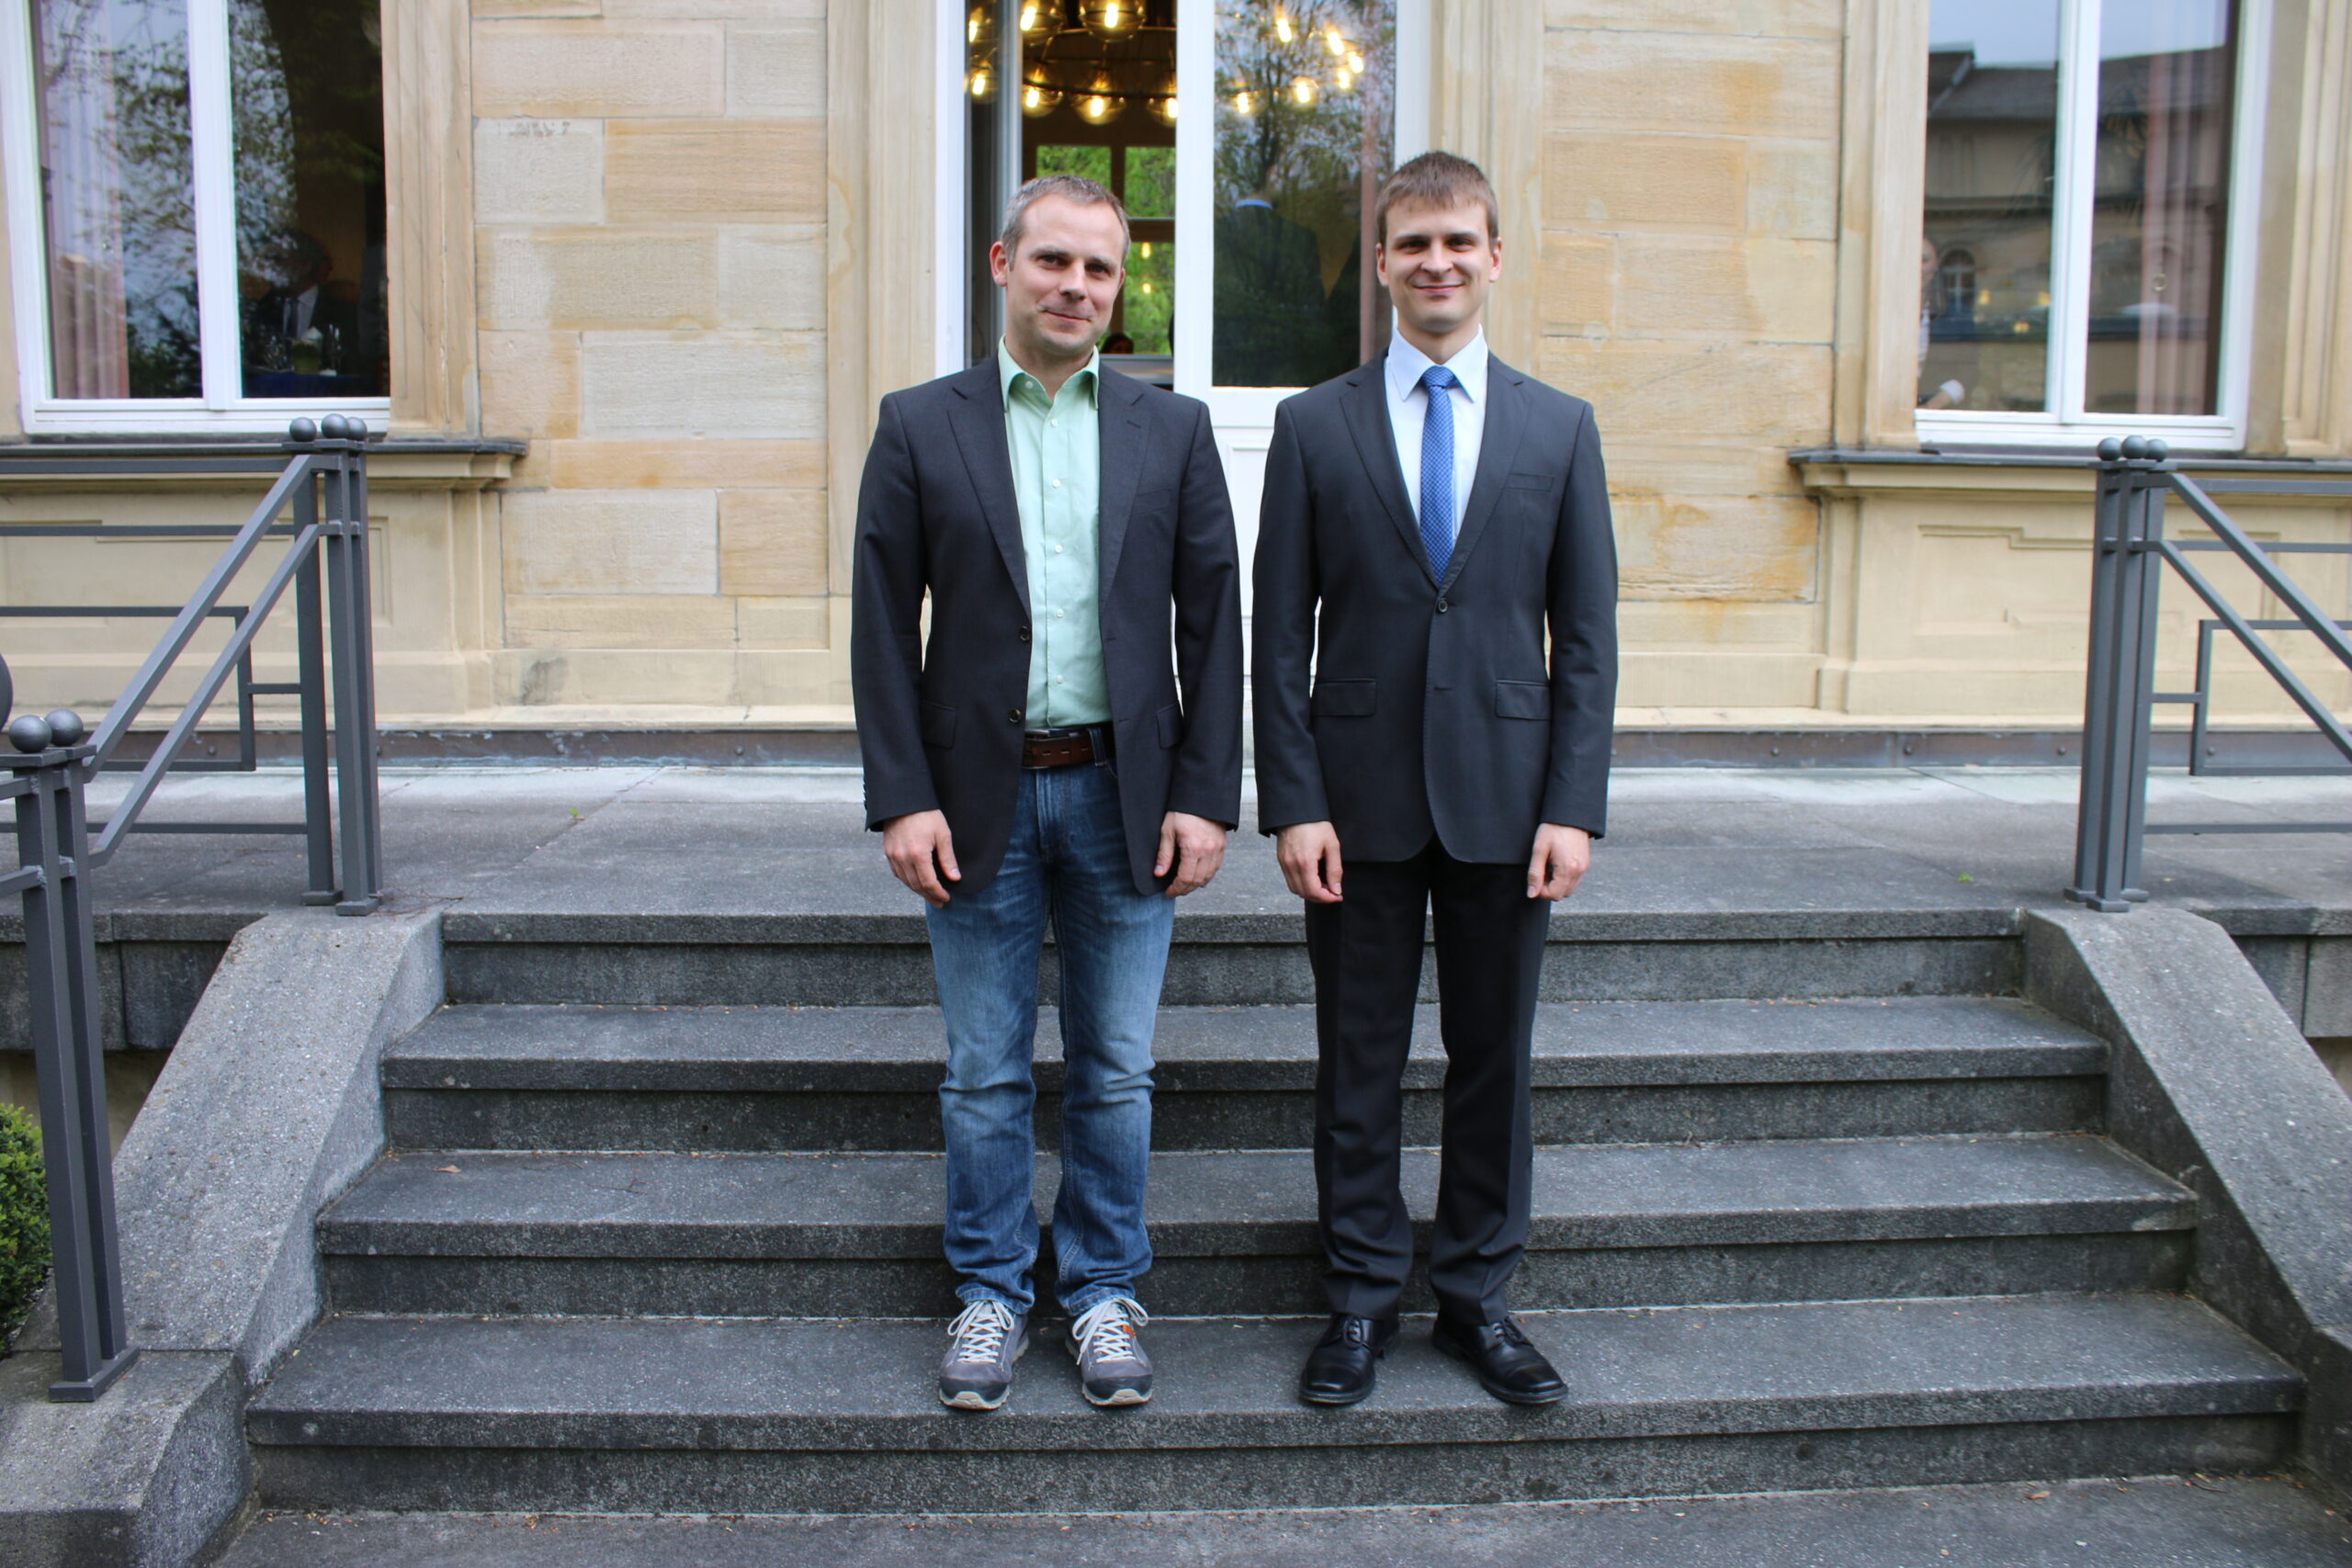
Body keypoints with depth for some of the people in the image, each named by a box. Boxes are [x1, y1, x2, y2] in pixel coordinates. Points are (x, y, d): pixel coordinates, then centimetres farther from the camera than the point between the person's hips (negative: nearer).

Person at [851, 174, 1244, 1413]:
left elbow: (1213, 621, 3)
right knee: (984, 1076, 9)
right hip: (982, 796, 0)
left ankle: (1102, 1293, 26)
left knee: (1115, 1073, 10)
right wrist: (901, 798, -8)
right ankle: (991, 1295, 26)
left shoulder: (1172, 430, 5)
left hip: (1123, 793, 1)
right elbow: (883, 626, 0)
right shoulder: (919, 426, 2)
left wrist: (1206, 795, -4)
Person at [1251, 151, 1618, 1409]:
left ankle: (1476, 1296, 26)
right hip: (1362, 797, -1)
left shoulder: (1560, 427, 6)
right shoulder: (1314, 425, 3)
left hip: (1503, 797, 1)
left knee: (1494, 1058, 10)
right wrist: (1295, 804, -7)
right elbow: (1279, 634, 0)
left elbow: (1586, 635, 4)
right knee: (1358, 1060, 8)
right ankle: (1361, 1299, 23)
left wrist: (1574, 806, -5)